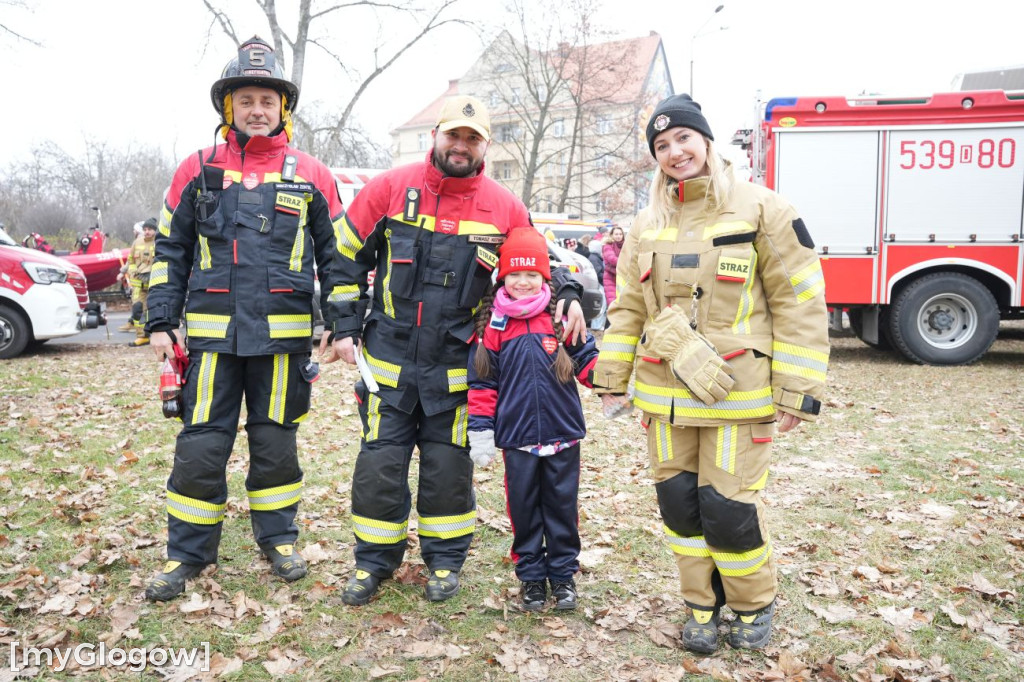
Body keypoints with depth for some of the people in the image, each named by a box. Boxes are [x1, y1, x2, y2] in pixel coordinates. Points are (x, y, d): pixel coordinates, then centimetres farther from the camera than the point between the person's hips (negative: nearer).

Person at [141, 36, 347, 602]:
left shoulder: (311, 176, 5)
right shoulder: (198, 170, 8)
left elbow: (337, 255, 6)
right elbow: (170, 251, 11)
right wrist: (161, 321, 5)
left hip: (284, 336, 0)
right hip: (211, 333, 1)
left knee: (275, 441, 9)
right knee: (200, 445, 2)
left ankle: (278, 538, 27)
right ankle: (188, 552, 19)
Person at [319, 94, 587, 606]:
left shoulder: (504, 207, 0)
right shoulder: (390, 188, -2)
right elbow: (346, 258, 5)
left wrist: (568, 295, -6)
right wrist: (345, 326, 1)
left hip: (456, 367, 0)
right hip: (388, 360, 0)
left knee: (448, 467, 10)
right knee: (379, 463, 5)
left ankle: (444, 559, 29)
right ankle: (374, 560, 25)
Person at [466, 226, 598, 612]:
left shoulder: (562, 317, -1)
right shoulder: (493, 324, -1)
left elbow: (586, 360, 4)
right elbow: (482, 382, 0)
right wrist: (480, 431, -3)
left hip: (563, 434, 1)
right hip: (517, 438, 0)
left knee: (562, 507, 11)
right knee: (524, 509, 11)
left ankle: (563, 574, 28)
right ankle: (531, 575, 27)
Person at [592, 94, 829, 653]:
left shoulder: (760, 209, -5)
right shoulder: (648, 225, 10)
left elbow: (800, 302, -6)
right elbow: (627, 309, 14)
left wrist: (797, 391, -10)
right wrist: (612, 378, 10)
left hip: (738, 395, -4)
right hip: (666, 397, 5)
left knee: (729, 509, -2)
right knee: (679, 503, 10)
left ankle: (754, 605, 27)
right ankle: (703, 605, 31)